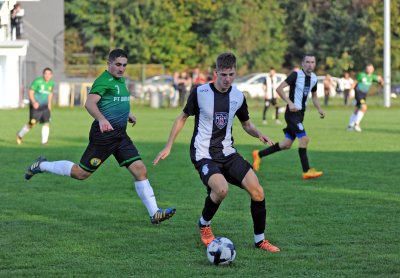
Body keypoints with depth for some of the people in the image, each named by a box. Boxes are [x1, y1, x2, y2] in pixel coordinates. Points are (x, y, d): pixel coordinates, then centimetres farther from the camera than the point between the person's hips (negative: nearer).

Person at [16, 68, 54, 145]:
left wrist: (49, 103, 17)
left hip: (45, 106, 5)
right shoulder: (37, 81, -15)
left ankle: (44, 141, -2)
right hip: (35, 105, -5)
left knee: (47, 122, -9)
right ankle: (20, 135, 16)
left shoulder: (51, 83, 4)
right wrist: (34, 102, -26)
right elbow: (30, 92, -15)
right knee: (32, 123, -6)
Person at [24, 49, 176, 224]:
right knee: (81, 173, 0)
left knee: (140, 170, -4)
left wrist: (126, 114, 24)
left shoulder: (120, 80, 16)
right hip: (104, 133, -8)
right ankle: (42, 166, 21)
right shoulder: (104, 81, -13)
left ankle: (154, 213, -4)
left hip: (120, 134, 8)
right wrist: (101, 119, -45)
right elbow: (90, 103, -29)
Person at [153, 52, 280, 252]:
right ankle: (204, 225, 0)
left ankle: (260, 240, 7)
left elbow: (246, 124, 17)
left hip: (227, 153, 5)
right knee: (221, 189, -31)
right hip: (204, 154, -4)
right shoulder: (200, 92, -10)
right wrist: (168, 146, 3)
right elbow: (183, 118, 4)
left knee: (257, 191, -12)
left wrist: (258, 134, -5)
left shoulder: (238, 96, 2)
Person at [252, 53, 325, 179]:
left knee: (287, 144, 10)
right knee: (304, 139, -16)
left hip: (300, 114, 8)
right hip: (293, 112, -8)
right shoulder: (296, 75, -12)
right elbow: (279, 89, -17)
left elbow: (314, 97, 24)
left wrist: (319, 109, 8)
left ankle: (259, 154, 25)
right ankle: (307, 171, -10)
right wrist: (290, 103, -26)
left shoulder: (313, 78, 10)